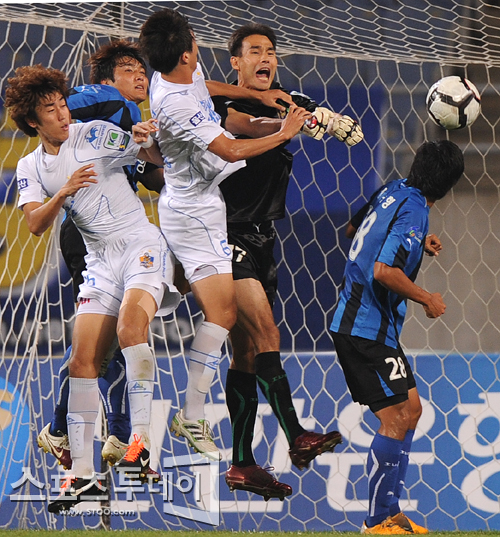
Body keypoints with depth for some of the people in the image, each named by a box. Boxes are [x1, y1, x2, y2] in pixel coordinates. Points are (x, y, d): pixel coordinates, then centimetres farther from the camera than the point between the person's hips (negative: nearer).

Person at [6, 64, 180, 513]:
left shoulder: (94, 134, -1)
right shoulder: (31, 167, 11)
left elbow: (158, 157, -5)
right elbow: (35, 224, -2)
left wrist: (153, 139, -28)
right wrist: (64, 192, -19)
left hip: (141, 243, -5)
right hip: (100, 261, 5)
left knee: (130, 324, -31)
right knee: (83, 362, -5)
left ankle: (141, 440, -34)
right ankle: (83, 475, -1)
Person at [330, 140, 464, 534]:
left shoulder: (392, 192, 7)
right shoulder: (414, 213, -20)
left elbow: (353, 228, 25)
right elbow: (384, 271, -30)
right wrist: (428, 299, -15)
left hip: (353, 321, 10)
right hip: (369, 330, -10)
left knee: (411, 409, 15)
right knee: (396, 420, -6)